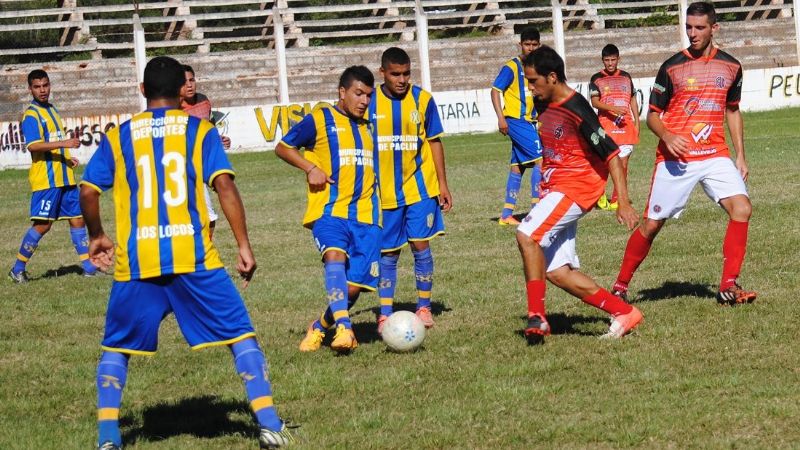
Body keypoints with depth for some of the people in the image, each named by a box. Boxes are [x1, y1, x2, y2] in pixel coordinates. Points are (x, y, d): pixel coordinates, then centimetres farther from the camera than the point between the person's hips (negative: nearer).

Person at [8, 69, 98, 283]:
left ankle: (88, 267, 13)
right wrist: (64, 143, -32)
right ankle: (18, 269, 3)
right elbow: (33, 145, -26)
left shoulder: (52, 110, 16)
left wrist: (68, 158, 14)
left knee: (77, 219, 8)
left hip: (64, 177, 8)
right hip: (45, 179, -8)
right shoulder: (31, 115, -12)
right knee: (42, 224, -8)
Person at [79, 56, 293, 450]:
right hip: (193, 256, -1)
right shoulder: (199, 130, 6)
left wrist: (96, 236, 22)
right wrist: (244, 245, -3)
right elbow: (224, 185, -5)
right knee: (240, 335, 8)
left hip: (136, 262, 1)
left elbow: (88, 191, 5)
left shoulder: (118, 137, 11)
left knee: (117, 348, 16)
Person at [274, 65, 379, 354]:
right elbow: (282, 148, 7)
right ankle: (343, 328, -43)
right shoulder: (320, 120, 1)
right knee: (335, 255, -33)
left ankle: (319, 328, 18)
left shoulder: (368, 127, 18)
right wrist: (310, 168, -7)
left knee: (355, 285, -5)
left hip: (365, 215, 5)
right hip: (328, 210, -5)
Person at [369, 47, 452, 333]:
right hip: (385, 191, 1)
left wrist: (442, 184, 2)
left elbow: (434, 141, 4)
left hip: (420, 188, 0)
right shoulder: (370, 102, -3)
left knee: (420, 245, -4)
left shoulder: (422, 99, -3)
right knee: (388, 253, 5)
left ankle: (424, 308, 9)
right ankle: (385, 314, 11)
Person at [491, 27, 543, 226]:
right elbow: (495, 90, -12)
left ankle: (507, 215, 15)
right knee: (540, 157, -16)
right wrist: (501, 118, -20)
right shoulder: (511, 67, -10)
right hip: (515, 120, -8)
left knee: (518, 166, 9)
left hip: (529, 122, 8)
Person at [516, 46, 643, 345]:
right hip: (553, 190, 9)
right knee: (557, 272, 3)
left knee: (527, 235, -27)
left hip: (576, 186, -9)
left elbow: (611, 155, -17)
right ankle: (624, 313, 9)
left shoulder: (576, 110, -17)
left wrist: (623, 203, -19)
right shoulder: (545, 107, 10)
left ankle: (536, 317, -22)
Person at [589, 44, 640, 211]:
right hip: (606, 124, -3)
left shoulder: (626, 77, 14)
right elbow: (594, 102, -5)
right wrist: (613, 109, -19)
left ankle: (617, 200, 5)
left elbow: (633, 100, 20)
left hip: (625, 124, 3)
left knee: (623, 163, -1)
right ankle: (600, 194, 10)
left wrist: (637, 121, 13)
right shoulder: (597, 79, 3)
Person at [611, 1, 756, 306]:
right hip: (675, 160, -2)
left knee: (741, 208, -18)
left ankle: (728, 286, -12)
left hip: (715, 155, 3)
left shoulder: (730, 67, 7)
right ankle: (620, 286, 16)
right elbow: (652, 115, 2)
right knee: (652, 223, -1)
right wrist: (667, 136, -19)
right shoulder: (672, 67, -3)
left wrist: (740, 156, 14)